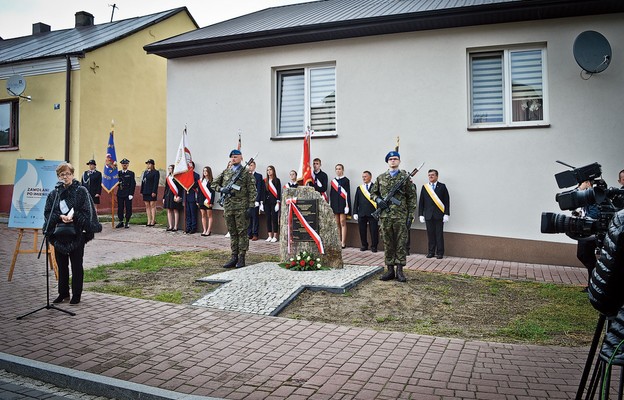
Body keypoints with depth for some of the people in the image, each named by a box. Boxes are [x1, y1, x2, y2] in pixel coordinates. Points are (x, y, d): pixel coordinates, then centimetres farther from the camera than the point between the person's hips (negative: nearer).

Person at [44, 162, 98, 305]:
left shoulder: (81, 191, -4)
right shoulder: (54, 194, 6)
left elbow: (87, 213, -8)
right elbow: (47, 213, 1)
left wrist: (73, 216, -21)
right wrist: (60, 217, -16)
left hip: (77, 235, -4)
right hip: (59, 235, 4)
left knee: (77, 266, 6)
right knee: (62, 266, 14)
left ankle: (76, 295, 17)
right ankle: (63, 293, 28)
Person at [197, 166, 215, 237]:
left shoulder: (211, 181, -6)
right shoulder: (200, 181, 11)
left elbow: (213, 192, -9)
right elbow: (199, 191, 13)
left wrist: (211, 202, -14)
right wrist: (198, 201, 9)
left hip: (208, 201, -6)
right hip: (201, 200, 6)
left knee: (209, 215, 2)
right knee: (203, 215, 8)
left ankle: (209, 230, 4)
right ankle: (204, 230, 13)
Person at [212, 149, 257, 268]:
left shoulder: (246, 173, -1)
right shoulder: (225, 172, 14)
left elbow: (252, 191, -6)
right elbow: (214, 184, 20)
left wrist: (251, 207, -13)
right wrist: (221, 189, -1)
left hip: (241, 207, -5)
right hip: (228, 206, 5)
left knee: (242, 233, -1)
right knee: (232, 233, 10)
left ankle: (241, 258, 4)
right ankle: (234, 257, 16)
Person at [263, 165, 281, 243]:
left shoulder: (277, 180, -1)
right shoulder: (265, 181, 11)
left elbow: (279, 192, -5)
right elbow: (263, 192, 11)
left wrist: (278, 202, -12)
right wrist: (262, 203, 7)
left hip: (274, 201, -4)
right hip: (266, 201, 4)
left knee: (274, 218, -4)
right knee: (268, 218, 6)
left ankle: (275, 236, 1)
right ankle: (270, 236, 12)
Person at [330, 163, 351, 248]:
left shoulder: (346, 180, -1)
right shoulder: (333, 181, 13)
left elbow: (348, 193, -6)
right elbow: (331, 194, 14)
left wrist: (347, 205, -12)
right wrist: (330, 205, 9)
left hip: (343, 203, -5)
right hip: (335, 204, 5)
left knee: (342, 222, -6)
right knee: (337, 223, 7)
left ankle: (343, 242, -6)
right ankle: (338, 241, 12)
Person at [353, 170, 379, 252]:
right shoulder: (359, 188, 13)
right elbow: (356, 201, 12)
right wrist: (355, 213, 5)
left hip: (372, 213, -3)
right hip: (361, 213, 4)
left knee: (374, 230, 0)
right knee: (362, 230, 7)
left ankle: (374, 246, 12)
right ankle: (364, 245, 20)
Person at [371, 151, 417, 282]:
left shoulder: (405, 177, 2)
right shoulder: (380, 178, 10)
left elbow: (412, 197, 1)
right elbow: (373, 192, 18)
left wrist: (410, 215, -5)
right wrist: (378, 200, -4)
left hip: (401, 216, -2)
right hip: (385, 216, 2)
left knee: (401, 243, 1)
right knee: (388, 244, 7)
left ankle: (400, 271, 8)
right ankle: (390, 270, 14)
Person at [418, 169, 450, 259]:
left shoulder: (442, 186, 4)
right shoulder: (424, 187, 10)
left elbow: (446, 201, 1)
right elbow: (421, 202, 9)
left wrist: (446, 214, -7)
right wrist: (421, 215, 2)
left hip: (439, 215, -2)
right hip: (428, 215, 2)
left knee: (439, 234, 1)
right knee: (430, 234, 4)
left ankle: (440, 253, 8)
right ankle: (431, 252, 12)